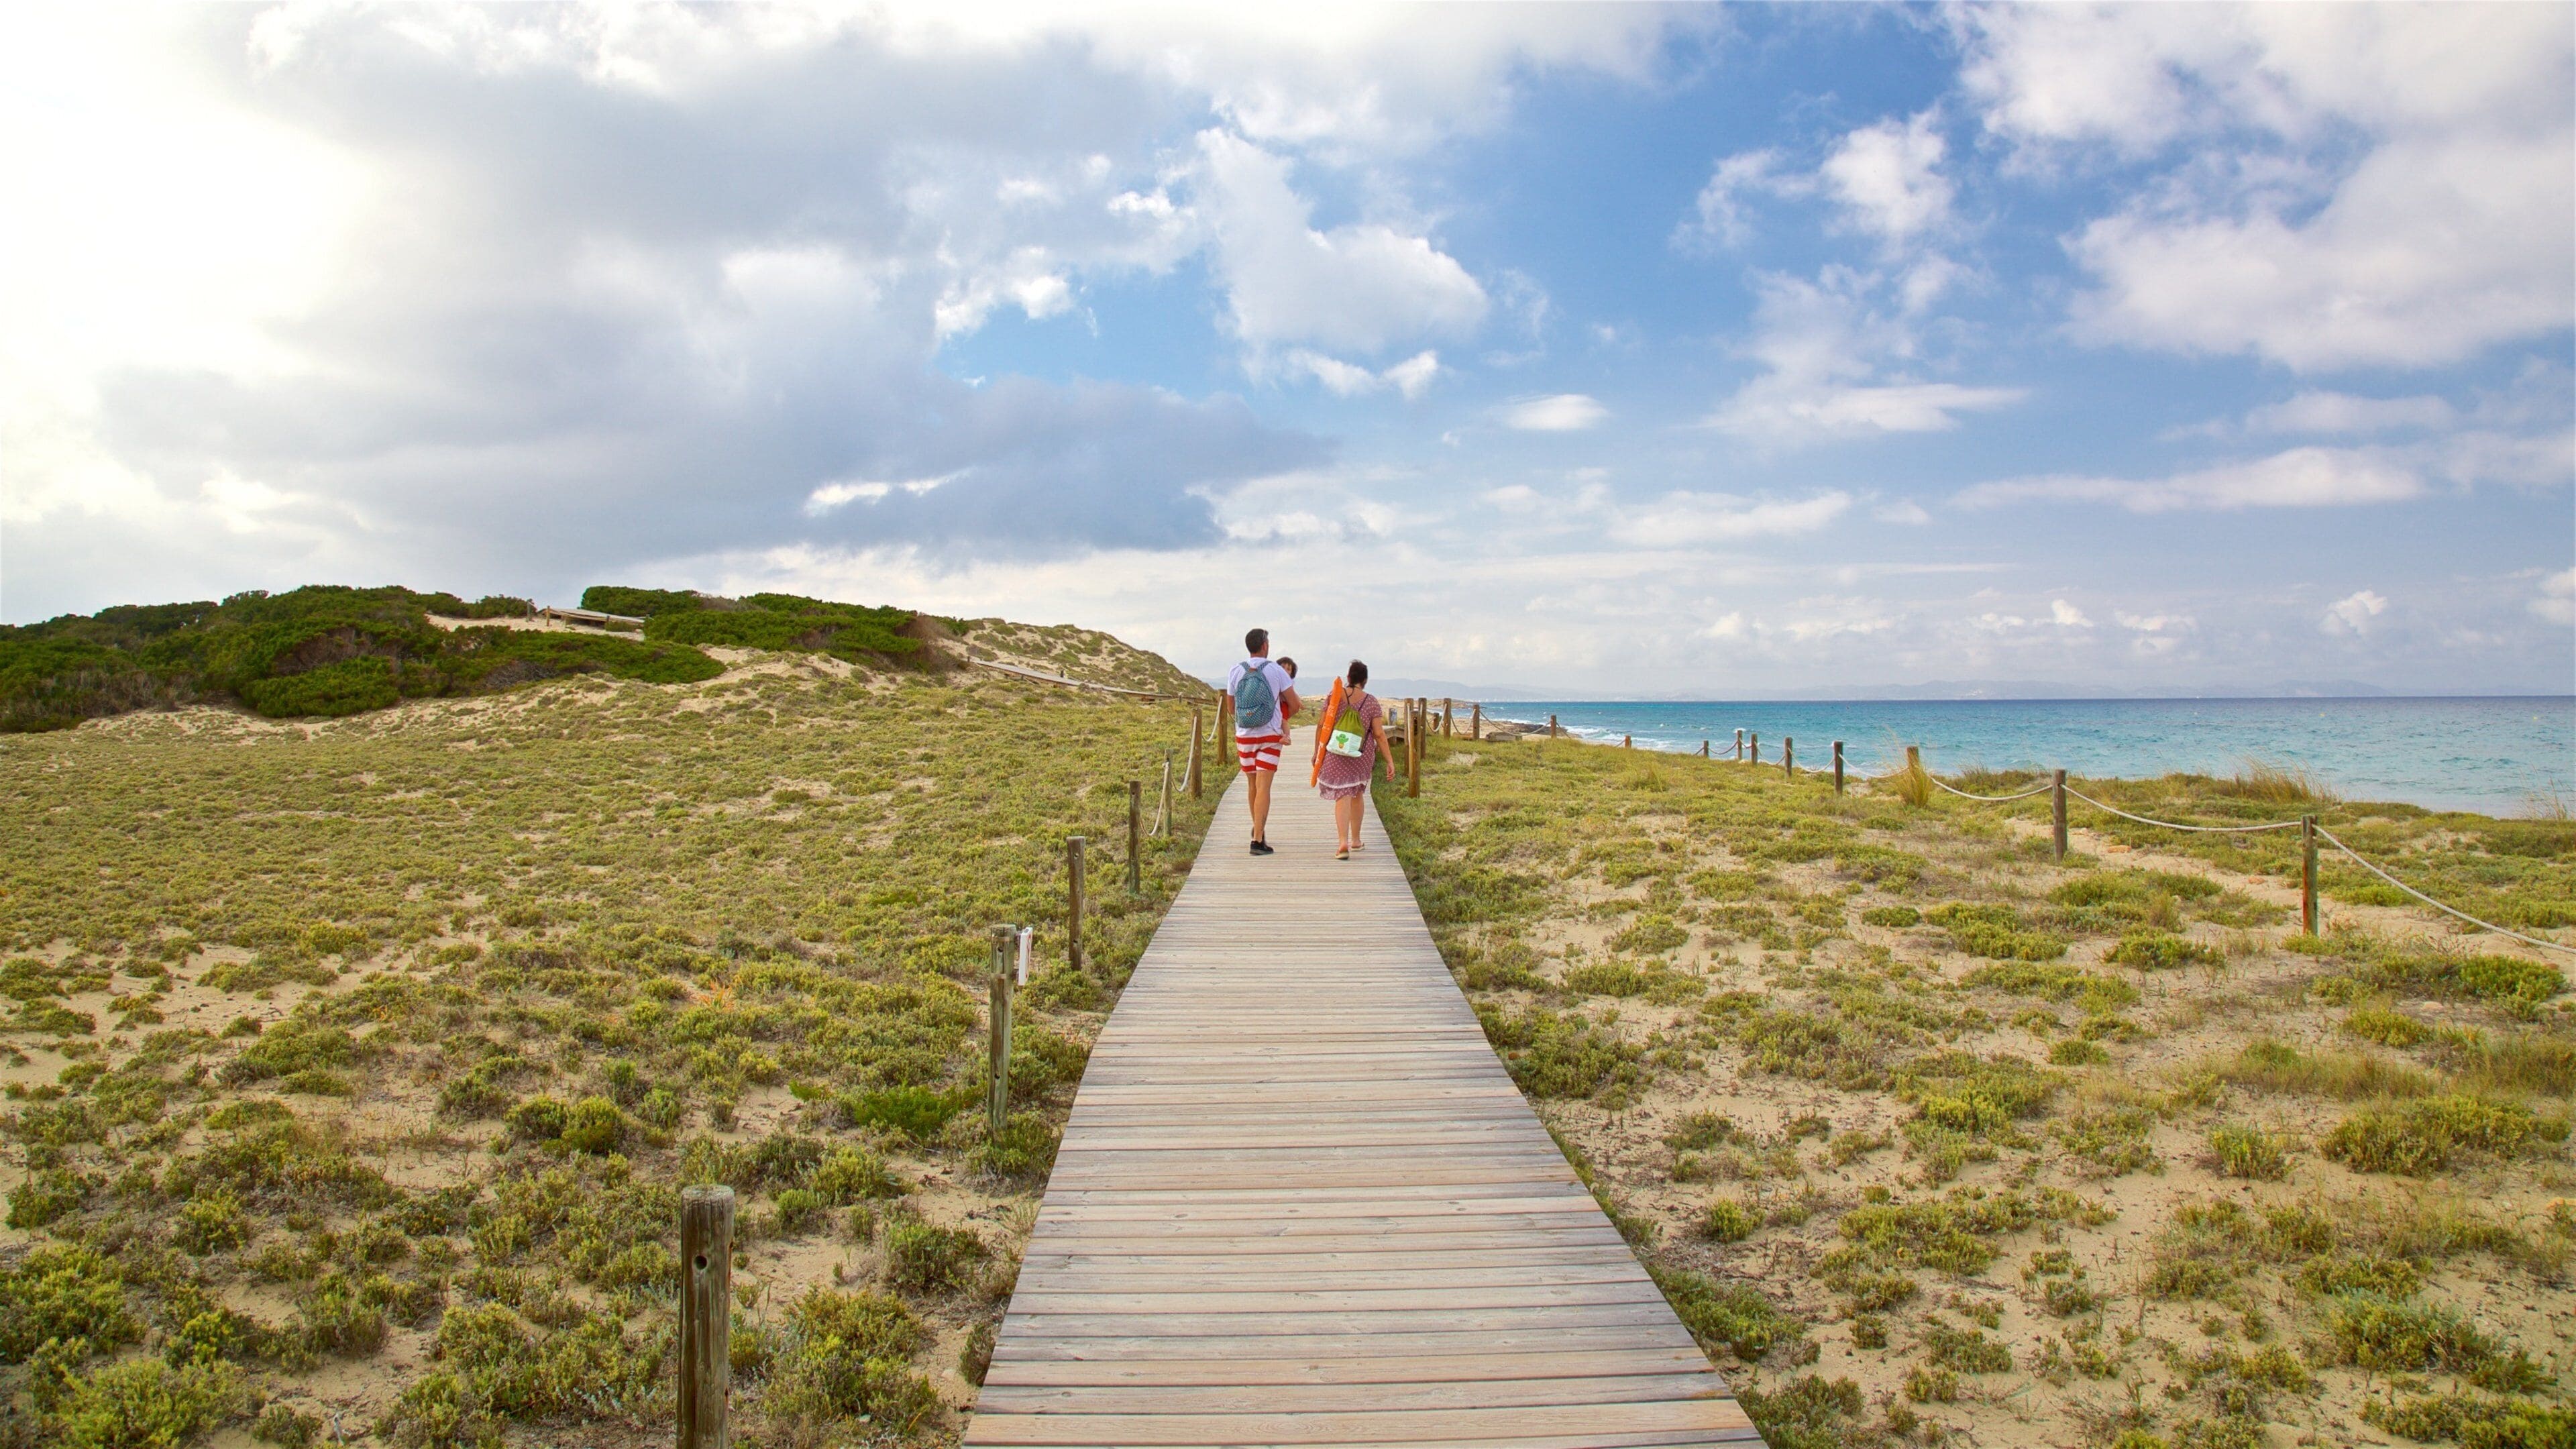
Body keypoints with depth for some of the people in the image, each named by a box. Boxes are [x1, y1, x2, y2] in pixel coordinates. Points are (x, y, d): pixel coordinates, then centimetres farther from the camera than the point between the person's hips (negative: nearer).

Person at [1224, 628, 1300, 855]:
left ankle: (1258, 829, 36)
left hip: (1244, 735, 3)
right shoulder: (1276, 671, -7)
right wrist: (1284, 720, 22)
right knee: (1263, 787, -6)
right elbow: (1295, 705, -1)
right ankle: (1258, 840, -12)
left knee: (1252, 784, 18)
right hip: (1270, 736, -3)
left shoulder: (1235, 672, -1)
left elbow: (1232, 708, 9)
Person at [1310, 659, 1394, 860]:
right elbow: (1379, 734, -8)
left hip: (1335, 754, -1)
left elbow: (1321, 727, -2)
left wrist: (1317, 752, 9)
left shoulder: (1334, 696, -4)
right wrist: (1390, 762, -5)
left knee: (1343, 796, -1)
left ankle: (1343, 842, -19)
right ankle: (1355, 839, 31)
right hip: (1361, 756, 1)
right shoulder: (1372, 702, -4)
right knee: (1358, 793, 22)